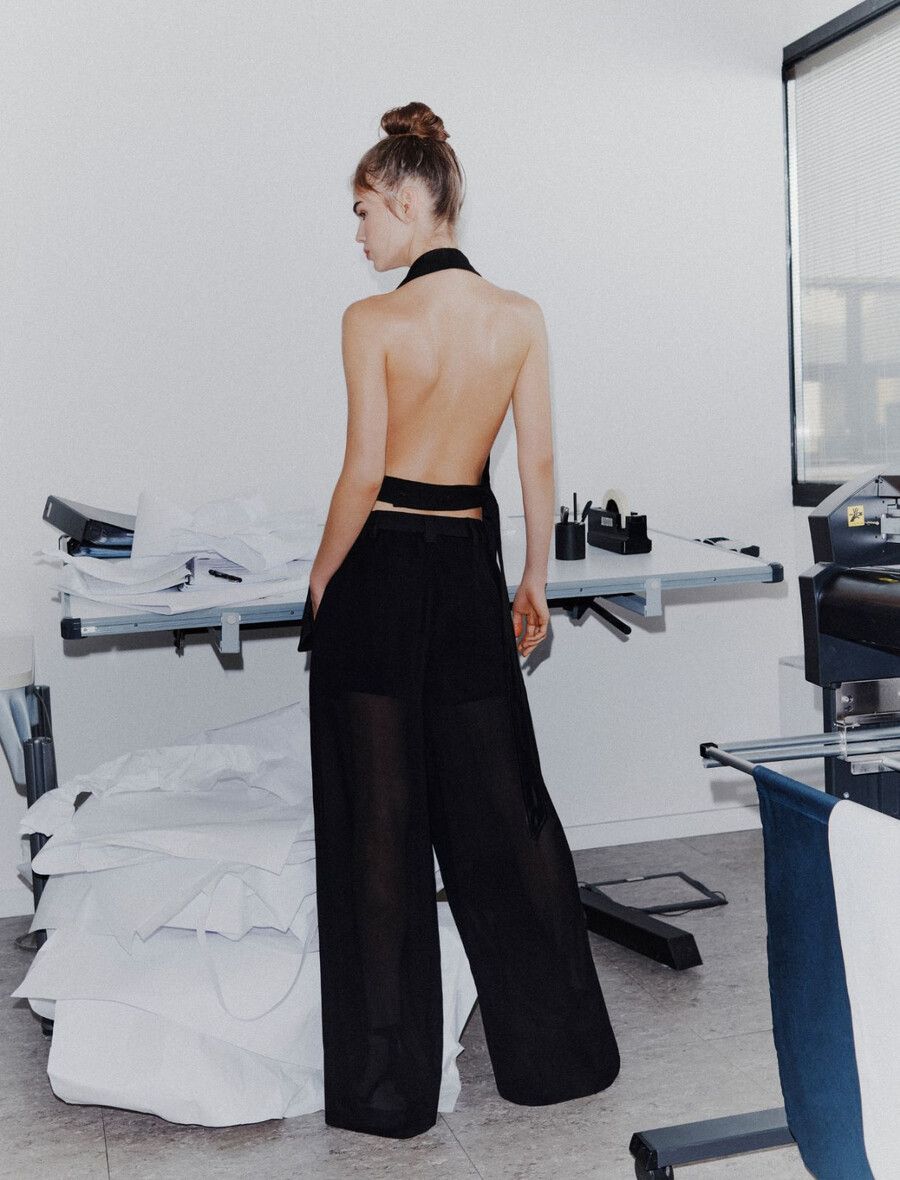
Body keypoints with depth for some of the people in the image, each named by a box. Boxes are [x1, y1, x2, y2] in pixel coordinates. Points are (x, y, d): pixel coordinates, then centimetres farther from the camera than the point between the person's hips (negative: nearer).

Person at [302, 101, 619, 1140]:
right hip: (469, 564, 4)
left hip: (380, 568, -4)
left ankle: (388, 1087, 17)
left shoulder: (373, 322, -12)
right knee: (500, 804, 14)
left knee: (379, 819, 5)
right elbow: (538, 462, 4)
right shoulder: (521, 318, 1)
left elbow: (362, 476, -13)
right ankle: (557, 1053, 26)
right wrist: (534, 580, 14)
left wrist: (321, 580, 0)